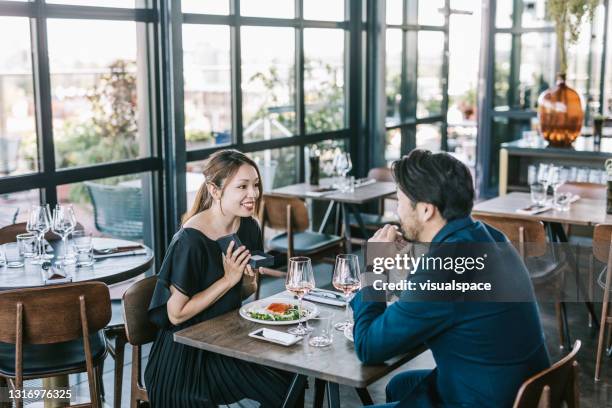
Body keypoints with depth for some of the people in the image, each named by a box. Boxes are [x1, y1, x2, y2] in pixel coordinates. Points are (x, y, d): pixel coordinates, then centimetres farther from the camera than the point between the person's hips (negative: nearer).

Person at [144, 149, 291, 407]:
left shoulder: (248, 227, -1)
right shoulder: (191, 240, -22)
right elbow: (176, 314, -19)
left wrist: (247, 281, -10)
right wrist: (229, 279, -21)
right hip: (187, 355, -6)